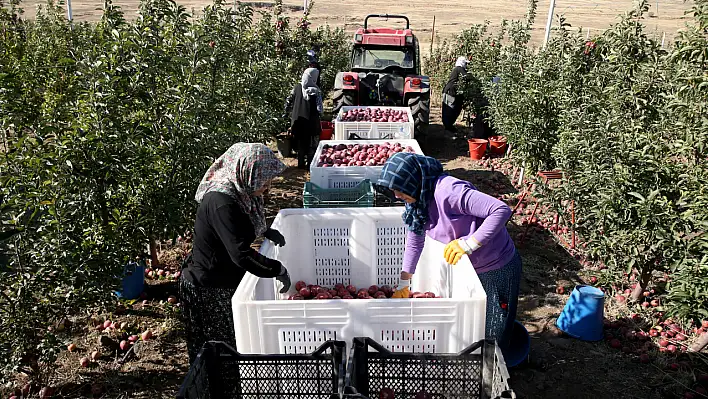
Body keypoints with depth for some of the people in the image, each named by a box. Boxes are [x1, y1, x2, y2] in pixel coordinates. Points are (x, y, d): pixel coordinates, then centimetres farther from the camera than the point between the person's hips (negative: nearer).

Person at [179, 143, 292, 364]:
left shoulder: (237, 191, -2)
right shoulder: (221, 202, -31)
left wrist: (266, 231, 5)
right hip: (207, 289, -9)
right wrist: (278, 270, -23)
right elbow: (241, 254, -34)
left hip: (224, 281, 9)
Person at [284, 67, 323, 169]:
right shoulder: (315, 91, -13)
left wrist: (287, 112, 18)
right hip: (311, 120, -5)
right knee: (312, 143, 8)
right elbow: (319, 108, -13)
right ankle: (310, 164, 9)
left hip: (298, 119, 5)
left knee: (300, 142, 16)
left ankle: (301, 164, 22)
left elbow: (289, 100, 6)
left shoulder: (297, 87, 0)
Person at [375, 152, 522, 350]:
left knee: (494, 338, 3)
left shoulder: (448, 190, -29)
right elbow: (414, 243, 10)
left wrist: (468, 243, -34)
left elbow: (502, 210, -33)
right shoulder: (418, 201, -1)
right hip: (469, 268, 8)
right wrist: (403, 284, 12)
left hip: (498, 269, -8)